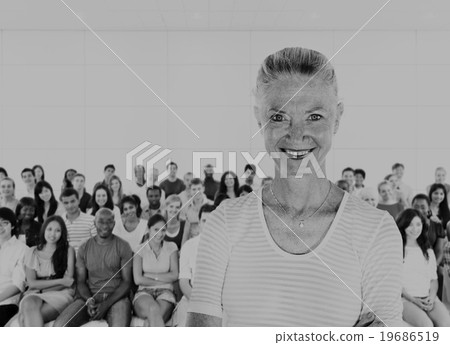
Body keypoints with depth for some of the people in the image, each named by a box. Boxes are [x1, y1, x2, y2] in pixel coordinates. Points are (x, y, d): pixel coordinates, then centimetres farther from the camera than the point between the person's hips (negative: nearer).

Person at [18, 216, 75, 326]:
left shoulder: (68, 250, 8)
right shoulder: (32, 252, 12)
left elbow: (68, 281, 0)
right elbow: (31, 282, 3)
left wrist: (41, 289, -8)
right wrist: (60, 281, -6)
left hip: (61, 294, -2)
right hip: (35, 294, 2)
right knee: (29, 304, -36)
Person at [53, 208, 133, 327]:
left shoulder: (123, 246, 4)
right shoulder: (84, 248, 12)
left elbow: (126, 281, 1)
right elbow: (80, 282, 10)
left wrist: (106, 304, -13)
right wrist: (89, 300, -13)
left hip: (116, 297, -3)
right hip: (89, 296, 3)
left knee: (120, 326, -36)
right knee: (58, 325, -23)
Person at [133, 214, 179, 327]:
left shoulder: (171, 247, 12)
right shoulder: (140, 249, 8)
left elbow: (174, 275, 2)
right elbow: (138, 279, -3)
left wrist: (151, 275, -3)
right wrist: (163, 280, -3)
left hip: (165, 293, 1)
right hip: (144, 293, -1)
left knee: (151, 321, -33)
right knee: (154, 308, -38)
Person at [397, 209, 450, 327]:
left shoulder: (428, 252, 20)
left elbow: (434, 279, 18)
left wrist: (432, 297, -2)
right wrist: (413, 299, -12)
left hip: (428, 298, 5)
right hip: (405, 298, -4)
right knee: (426, 325, -30)